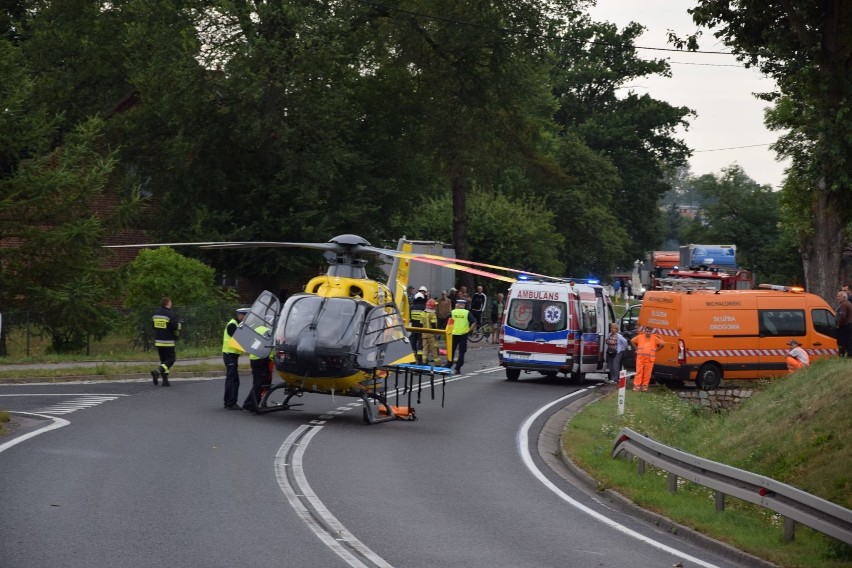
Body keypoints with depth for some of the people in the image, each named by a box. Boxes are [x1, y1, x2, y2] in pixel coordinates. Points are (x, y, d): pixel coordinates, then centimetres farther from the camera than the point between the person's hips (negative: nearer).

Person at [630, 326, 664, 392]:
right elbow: (632, 341, 21)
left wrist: (656, 350, 5)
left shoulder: (654, 338, 2)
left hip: (650, 359, 0)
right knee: (639, 372, -2)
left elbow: (662, 344, 5)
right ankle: (637, 385, -1)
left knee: (647, 373, 0)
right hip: (640, 358, 0)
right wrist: (636, 349, 15)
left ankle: (644, 386, 8)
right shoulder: (640, 337, 6)